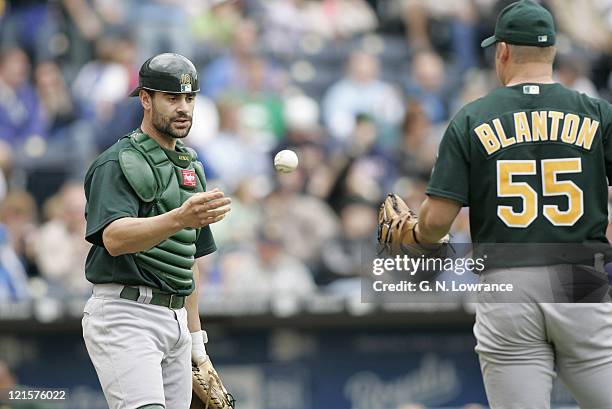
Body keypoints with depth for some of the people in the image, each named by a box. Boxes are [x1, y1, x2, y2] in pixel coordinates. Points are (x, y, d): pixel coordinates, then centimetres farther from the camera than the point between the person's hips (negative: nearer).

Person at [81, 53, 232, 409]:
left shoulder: (191, 167, 19)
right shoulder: (117, 163, -7)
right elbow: (114, 239, -25)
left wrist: (196, 337, 22)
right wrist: (180, 219, -41)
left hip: (175, 322, 8)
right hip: (125, 314, -8)